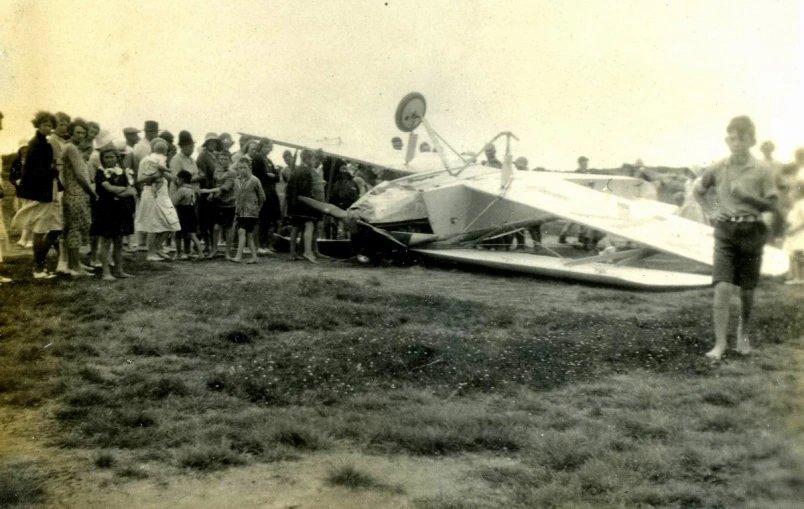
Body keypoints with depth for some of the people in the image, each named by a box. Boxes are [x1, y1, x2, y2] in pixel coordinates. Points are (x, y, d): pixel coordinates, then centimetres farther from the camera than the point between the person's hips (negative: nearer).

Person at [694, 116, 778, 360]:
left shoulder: (762, 170, -3)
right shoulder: (718, 168, 2)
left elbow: (772, 204, -1)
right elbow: (699, 190, 18)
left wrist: (747, 196, -16)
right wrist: (709, 212, 6)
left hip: (751, 231, 0)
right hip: (725, 231, 0)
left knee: (747, 290, 9)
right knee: (722, 288, -11)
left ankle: (743, 333, 34)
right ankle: (720, 343, -7)